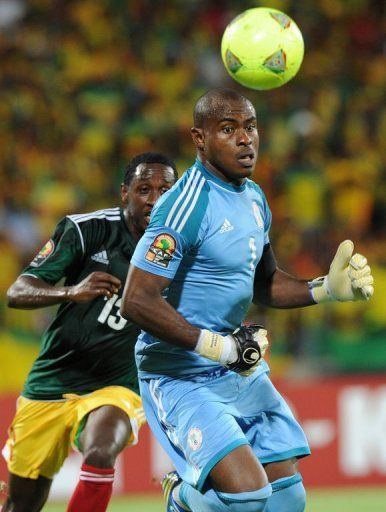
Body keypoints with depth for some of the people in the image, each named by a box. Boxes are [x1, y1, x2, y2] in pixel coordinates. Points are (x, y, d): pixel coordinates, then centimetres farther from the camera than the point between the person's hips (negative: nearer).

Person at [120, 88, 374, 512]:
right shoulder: (188, 204, -19)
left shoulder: (254, 198, 10)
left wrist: (325, 289, 6)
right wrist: (217, 347, -25)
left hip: (242, 371, 9)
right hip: (181, 377, -9)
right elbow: (135, 301, -24)